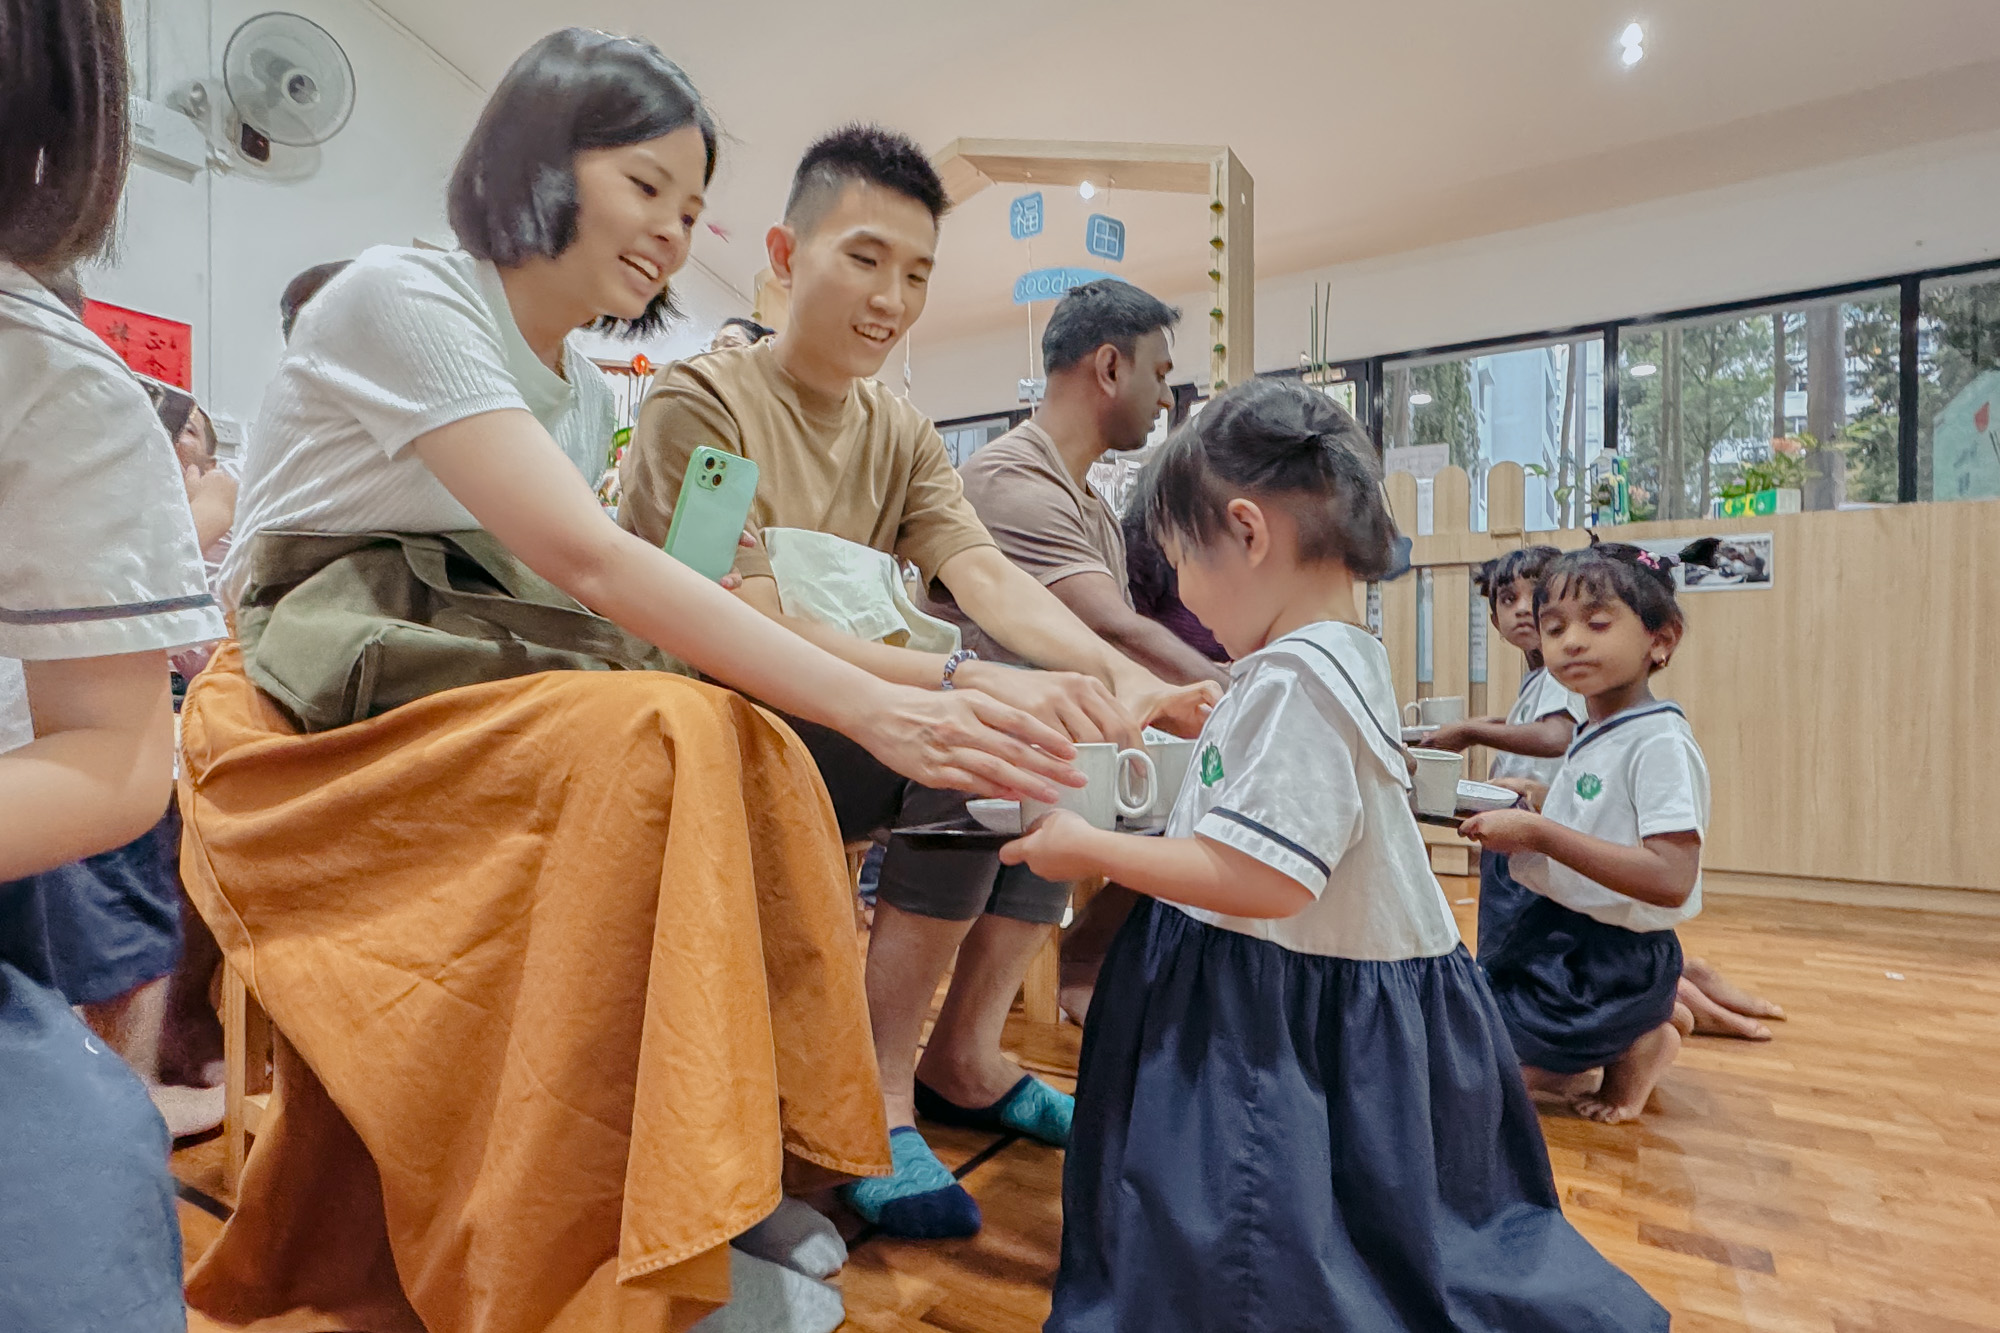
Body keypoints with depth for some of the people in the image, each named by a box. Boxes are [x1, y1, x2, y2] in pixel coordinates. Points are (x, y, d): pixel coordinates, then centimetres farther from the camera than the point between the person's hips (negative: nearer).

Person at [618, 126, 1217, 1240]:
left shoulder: (903, 434, 9)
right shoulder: (701, 402, -10)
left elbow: (988, 575, -7)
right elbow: (750, 628, -24)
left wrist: (1119, 674, -26)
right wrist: (975, 683, -38)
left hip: (844, 723, 7)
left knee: (1073, 732, -8)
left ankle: (965, 1055, 2)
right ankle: (879, 1092, -12)